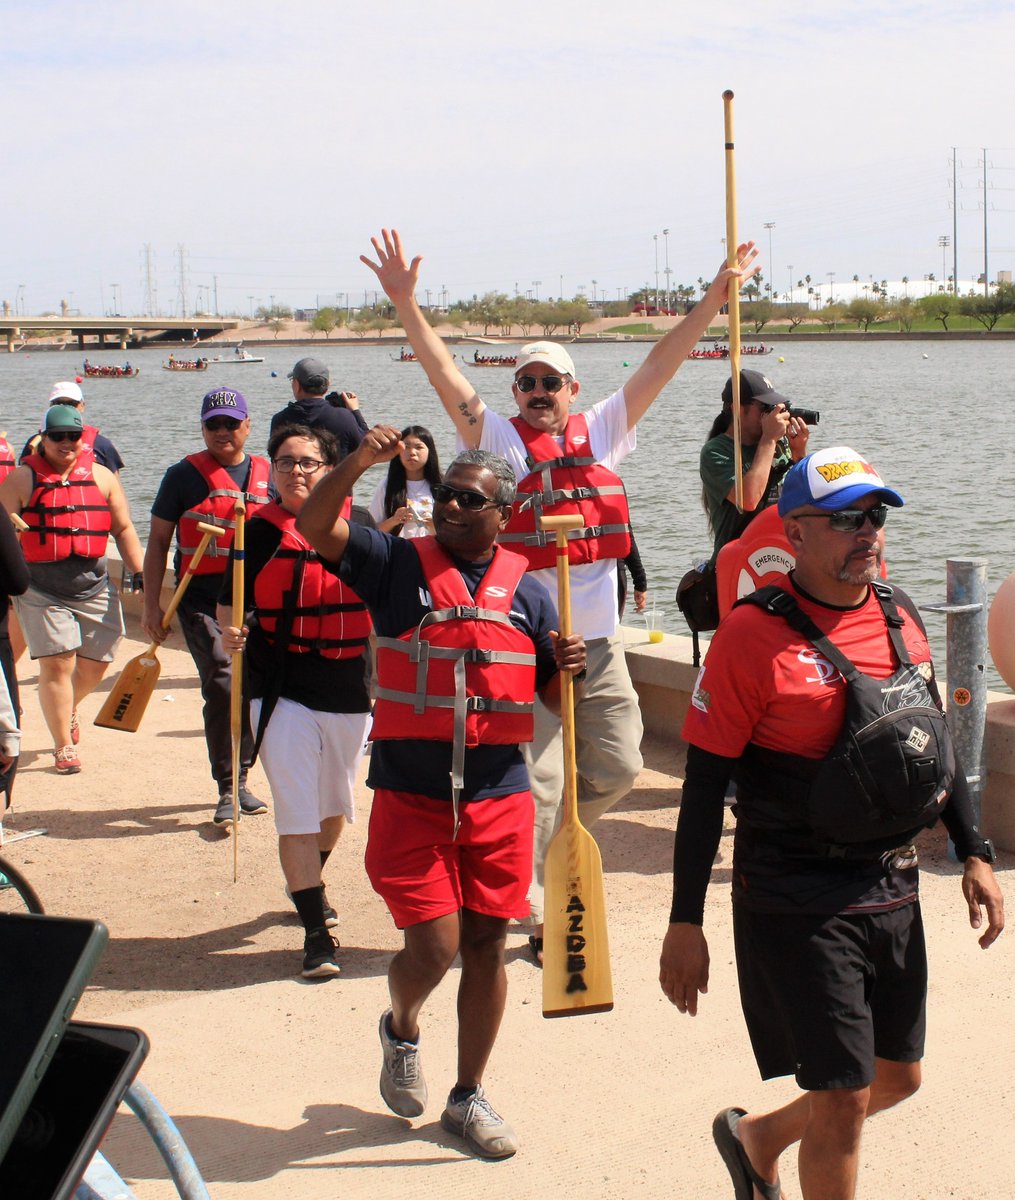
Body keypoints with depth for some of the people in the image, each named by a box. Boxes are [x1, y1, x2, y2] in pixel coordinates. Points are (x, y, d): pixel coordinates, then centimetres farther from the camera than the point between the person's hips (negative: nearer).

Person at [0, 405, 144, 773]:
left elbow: (123, 528, 14)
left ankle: (68, 711, 41)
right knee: (57, 664, -6)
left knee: (94, 664, 9)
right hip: (40, 588, -3)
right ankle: (64, 746, 7)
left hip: (94, 586, 4)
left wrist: (138, 573, 8)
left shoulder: (101, 477, 10)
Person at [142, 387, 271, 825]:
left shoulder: (267, 474, 10)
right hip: (202, 599, -4)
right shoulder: (184, 474, 0)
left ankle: (240, 781, 26)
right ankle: (226, 791, -7)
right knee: (223, 687, -16)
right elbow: (158, 541, 3)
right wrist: (151, 605, -1)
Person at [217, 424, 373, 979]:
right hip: (282, 688, -3)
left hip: (350, 685, 4)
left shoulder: (360, 523, 4)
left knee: (336, 805, 19)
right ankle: (316, 931, -1)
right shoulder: (260, 531, -3)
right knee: (297, 813, -8)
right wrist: (229, 633, -19)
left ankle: (310, 883, 47)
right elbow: (230, 601, -1)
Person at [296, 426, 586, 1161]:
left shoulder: (526, 591, 6)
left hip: (498, 792, 3)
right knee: (434, 946, -5)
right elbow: (317, 528, -13)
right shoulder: (399, 564, 0)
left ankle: (469, 1098, 25)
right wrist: (360, 463, -26)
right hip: (411, 793, -2)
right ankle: (402, 1029, 31)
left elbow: (554, 698, 11)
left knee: (486, 944, 8)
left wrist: (568, 666, -10)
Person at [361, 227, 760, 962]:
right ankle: (545, 921, 12)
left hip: (598, 642, 4)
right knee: (538, 783, 0)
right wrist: (406, 306, -23)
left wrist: (717, 296, 2)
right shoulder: (500, 441, -1)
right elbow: (447, 376, -12)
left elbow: (661, 365, 6)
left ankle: (551, 842, 39)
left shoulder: (601, 432, 8)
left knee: (617, 768, 11)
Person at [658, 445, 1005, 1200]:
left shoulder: (899, 616, 5)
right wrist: (686, 923, -14)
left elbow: (937, 741, 17)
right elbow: (705, 781, -14)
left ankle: (758, 1137, 43)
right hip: (798, 902, -7)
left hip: (893, 890, 7)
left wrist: (975, 853, 12)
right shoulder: (754, 633, -15)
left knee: (898, 1076, 19)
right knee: (842, 1101, -2)